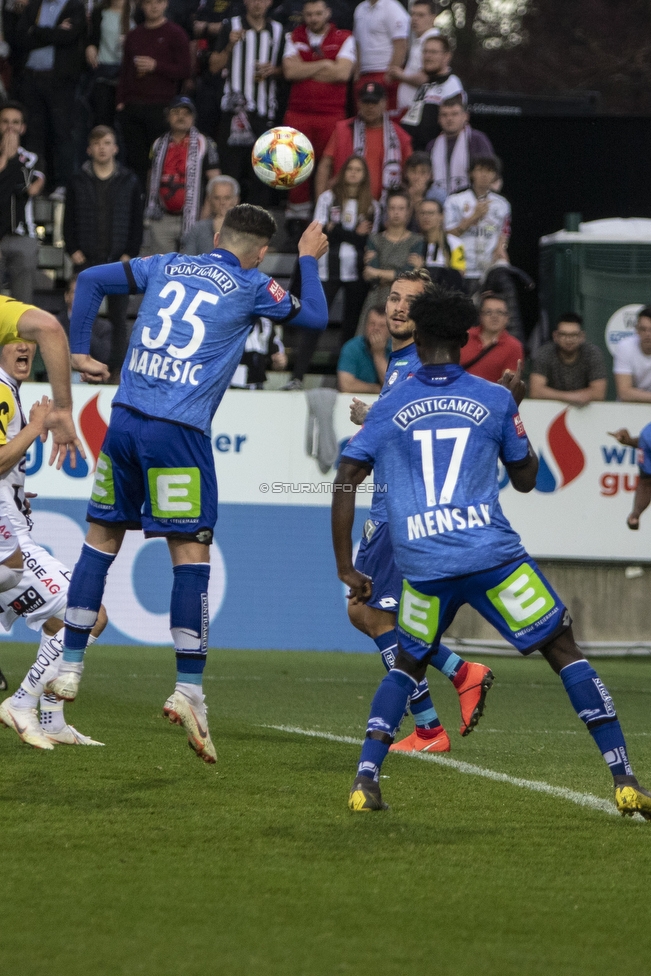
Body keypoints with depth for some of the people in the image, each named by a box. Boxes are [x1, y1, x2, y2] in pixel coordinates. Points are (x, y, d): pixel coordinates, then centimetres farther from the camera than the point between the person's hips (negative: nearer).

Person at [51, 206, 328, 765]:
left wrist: (78, 350, 22)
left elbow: (91, 279, 17)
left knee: (102, 538, 14)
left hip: (124, 419, 5)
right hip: (179, 433, -5)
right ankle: (188, 689, -6)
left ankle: (69, 668, 15)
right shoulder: (251, 287, 2)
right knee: (191, 554, -2)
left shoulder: (167, 267, 15)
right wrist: (309, 260, 28)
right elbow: (315, 318, 14)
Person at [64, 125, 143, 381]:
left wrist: (130, 253, -4)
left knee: (118, 316, 1)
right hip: (87, 260, 0)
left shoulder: (129, 182, 4)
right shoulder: (78, 182, 5)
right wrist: (73, 250, -4)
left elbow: (136, 222, 5)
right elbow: (68, 220, 7)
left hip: (119, 261, 0)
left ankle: (117, 367, 6)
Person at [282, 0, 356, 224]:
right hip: (298, 112, 2)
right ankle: (297, 216, 5)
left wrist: (305, 71, -4)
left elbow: (343, 73, -10)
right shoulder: (294, 38, 11)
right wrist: (324, 65, -6)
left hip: (332, 113, -2)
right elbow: (290, 71, -4)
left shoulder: (344, 38, 5)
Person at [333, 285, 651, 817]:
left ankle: (366, 778, 6)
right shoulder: (494, 399, 7)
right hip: (492, 554, -2)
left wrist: (346, 568, 8)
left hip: (423, 568, 2)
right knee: (565, 652, 7)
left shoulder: (387, 409, 9)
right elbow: (526, 478, 18)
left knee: (407, 667, 24)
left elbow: (346, 481, 3)